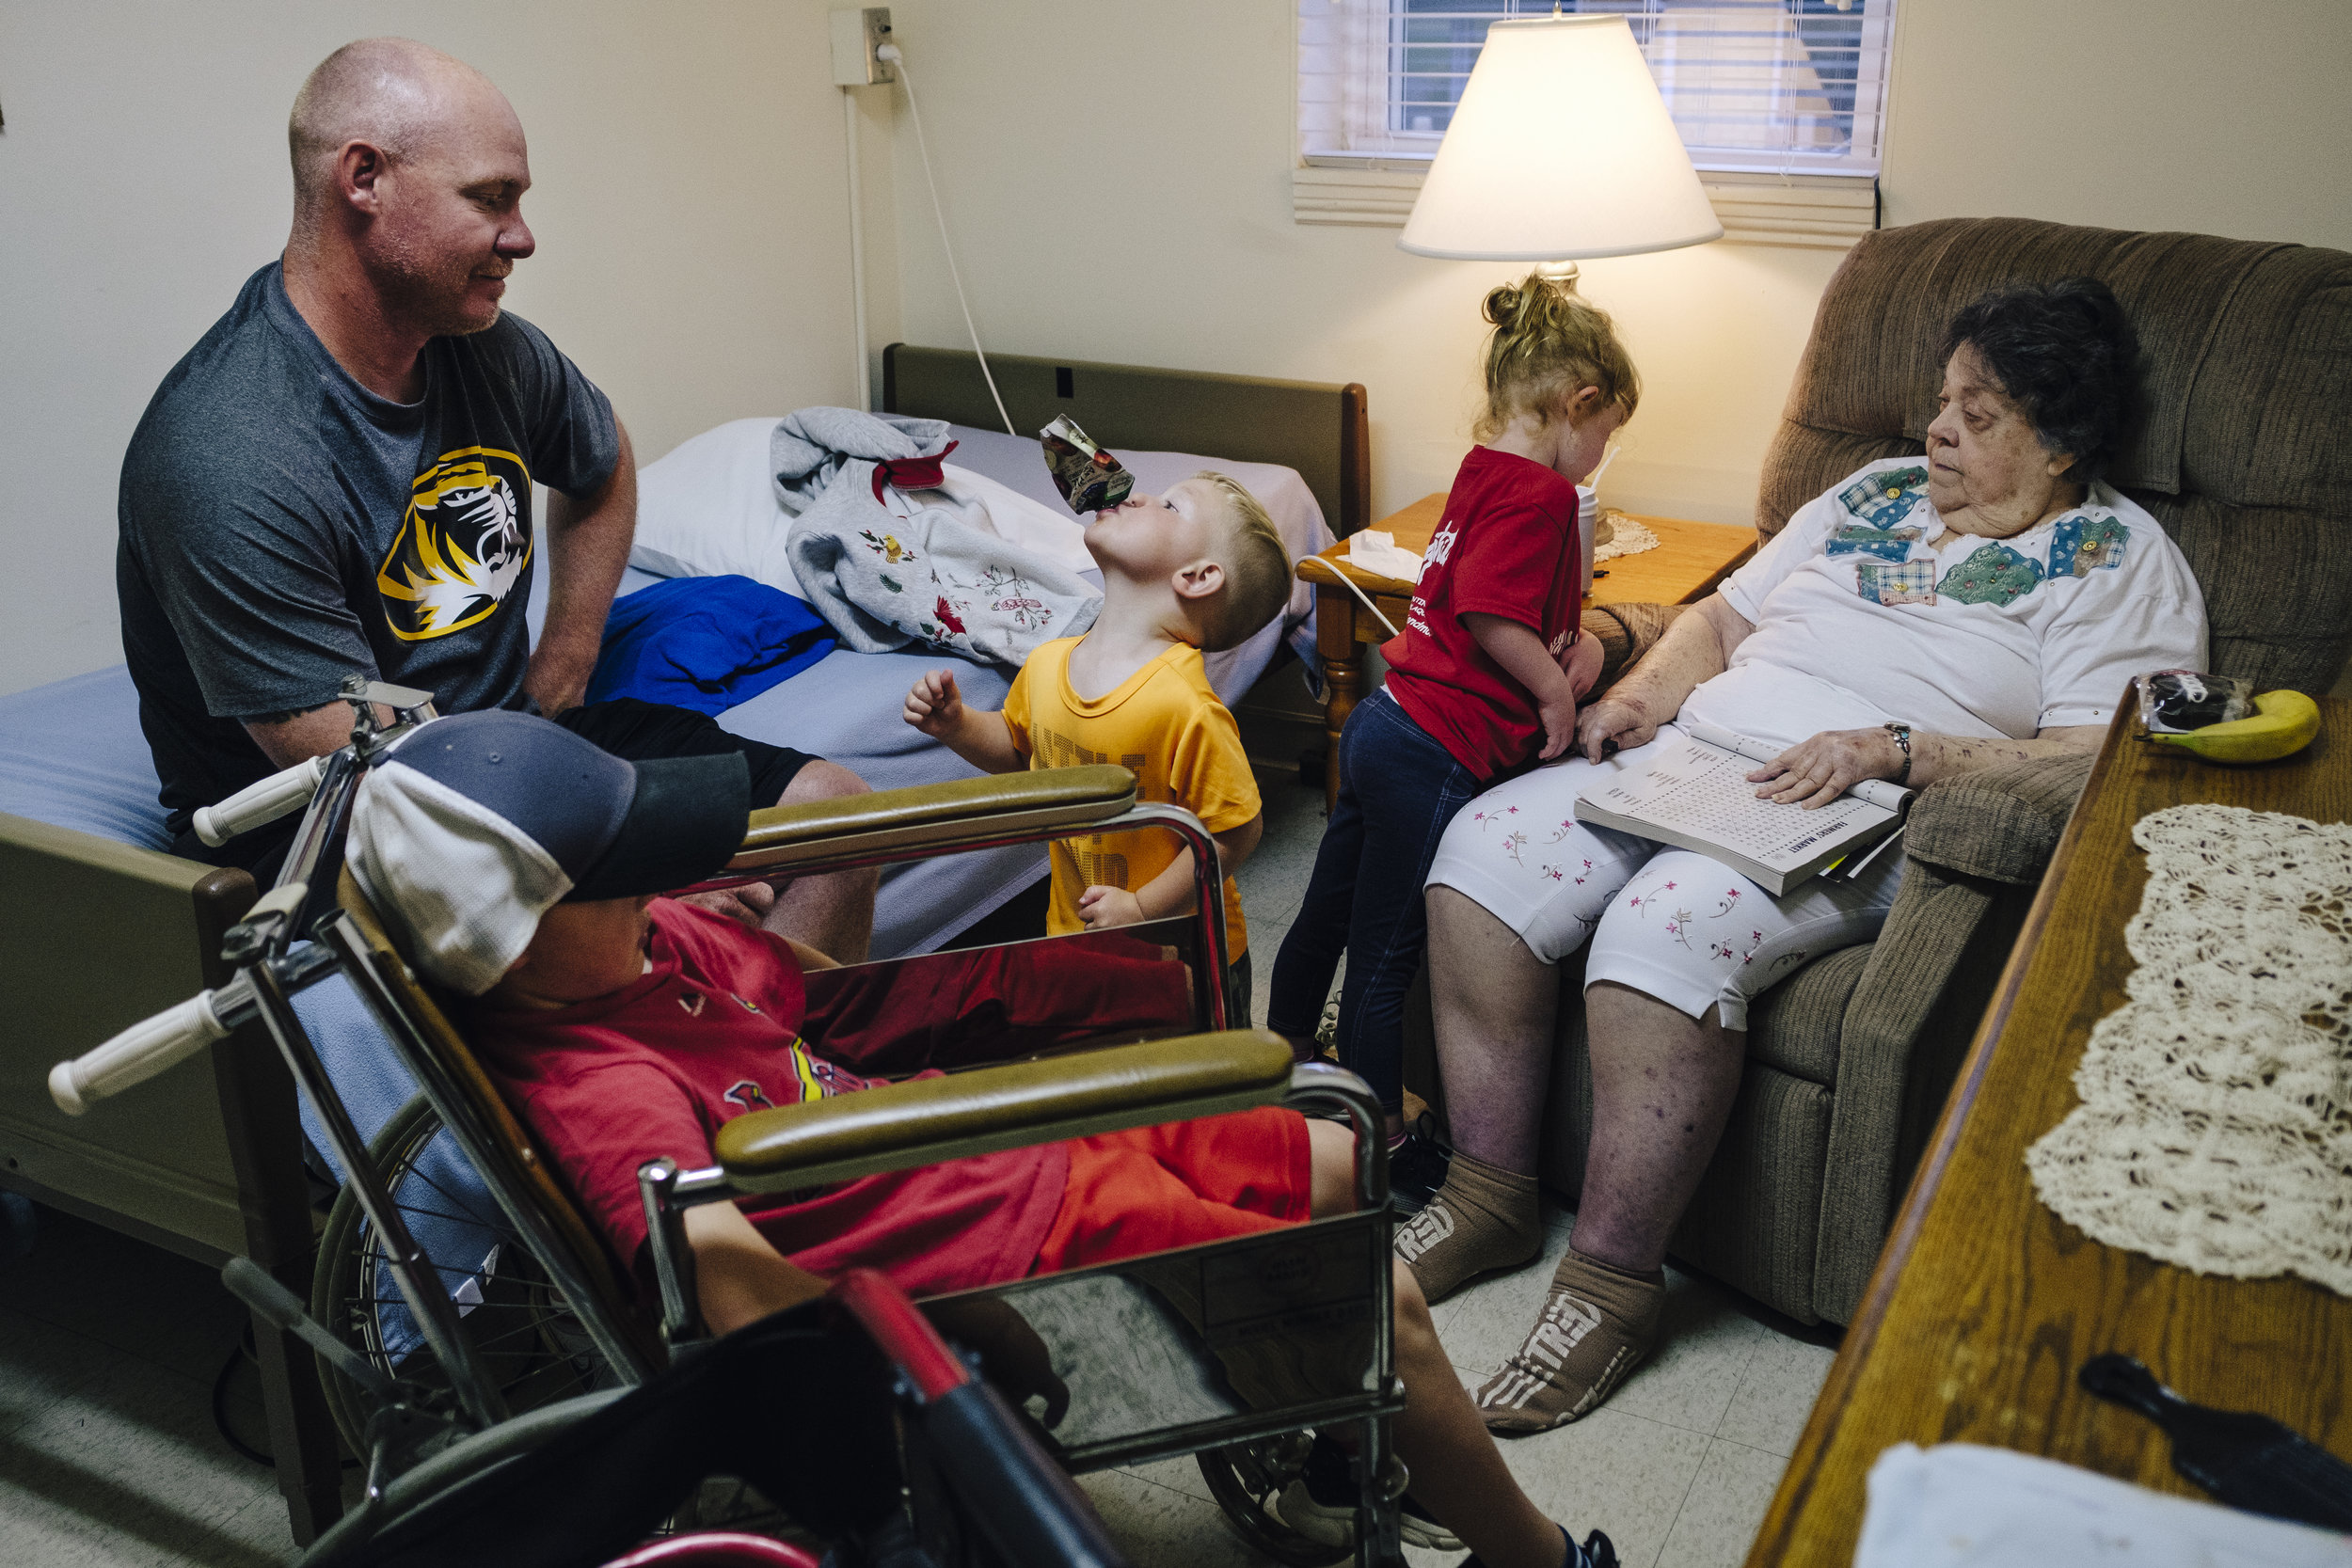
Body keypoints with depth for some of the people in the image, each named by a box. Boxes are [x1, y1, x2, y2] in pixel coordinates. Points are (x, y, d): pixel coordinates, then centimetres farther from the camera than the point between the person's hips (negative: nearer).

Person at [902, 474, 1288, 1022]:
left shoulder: (1183, 705, -29)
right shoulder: (1046, 665, -7)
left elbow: (1238, 829, -24)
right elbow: (1018, 748, 14)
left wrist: (1143, 908, -22)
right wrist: (956, 725, -4)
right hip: (1077, 937, 6)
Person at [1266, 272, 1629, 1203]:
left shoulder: (1481, 475, 12)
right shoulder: (1540, 494, -16)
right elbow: (1489, 611, -26)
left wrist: (1571, 642, 3)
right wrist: (1556, 688, -12)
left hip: (1383, 722, 10)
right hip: (1436, 752, -10)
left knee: (1329, 911, 24)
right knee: (1385, 953, 3)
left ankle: (1284, 1063, 44)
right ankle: (1383, 1143, 17)